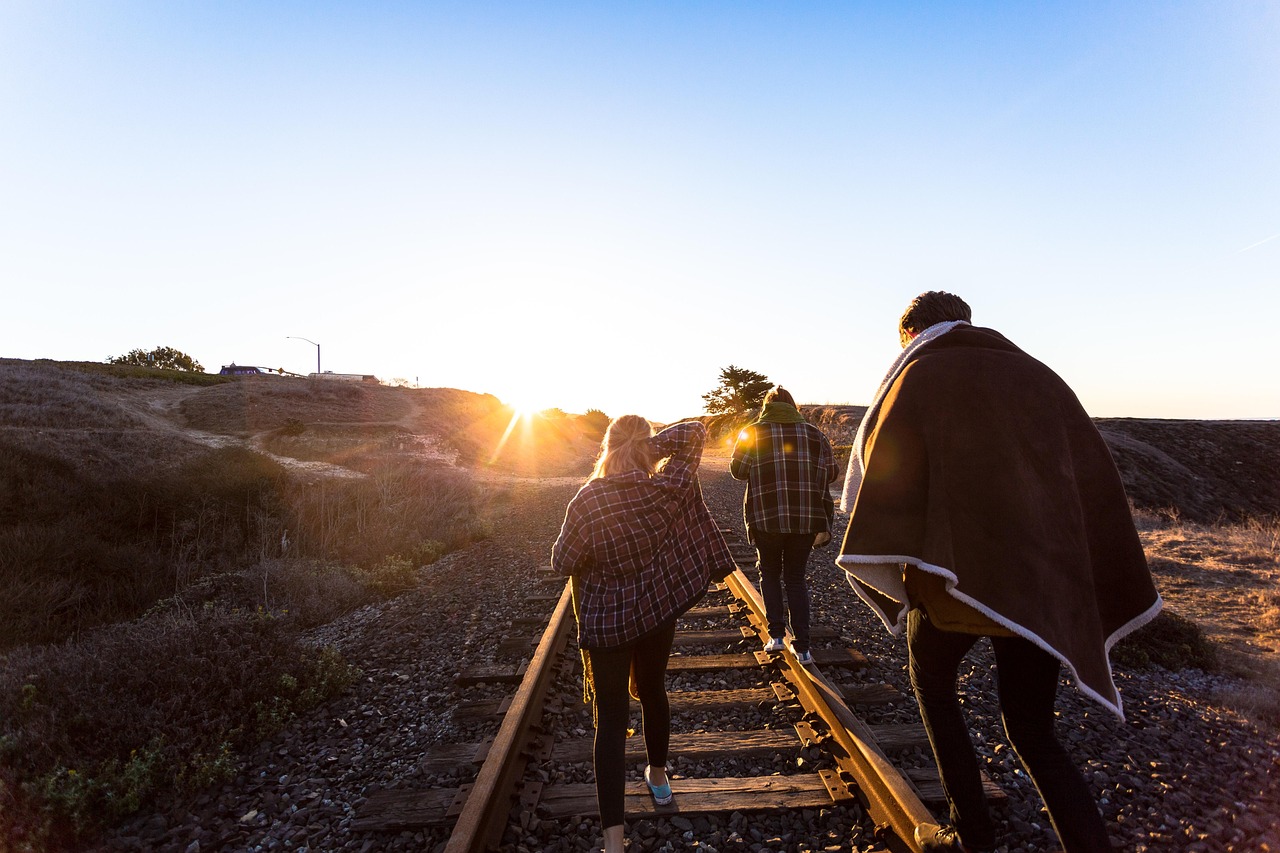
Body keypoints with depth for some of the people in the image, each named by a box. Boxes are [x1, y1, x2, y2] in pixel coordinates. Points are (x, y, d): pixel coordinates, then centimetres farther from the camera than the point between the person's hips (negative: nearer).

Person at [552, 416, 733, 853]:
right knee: (653, 691, 26)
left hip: (605, 623, -2)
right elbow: (695, 432, -6)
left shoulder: (587, 502, -21)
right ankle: (658, 776, 48)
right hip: (658, 612, 3)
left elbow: (563, 563, -11)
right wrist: (652, 442, -12)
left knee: (611, 718, 7)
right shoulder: (667, 491, -16)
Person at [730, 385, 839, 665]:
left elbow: (737, 470, 1)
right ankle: (802, 647, 12)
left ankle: (776, 634, 11)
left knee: (770, 573, 19)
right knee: (796, 578, 14)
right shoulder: (813, 433, 4)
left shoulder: (753, 432, -1)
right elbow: (831, 472, 5)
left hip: (766, 517, -2)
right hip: (805, 518, 2)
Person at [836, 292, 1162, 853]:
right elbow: (1095, 485, 10)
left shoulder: (916, 379, -1)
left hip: (957, 575, -4)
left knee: (931, 682, 24)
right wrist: (1098, 595, 14)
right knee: (1032, 734, 20)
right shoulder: (1039, 376, 12)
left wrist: (887, 571, -5)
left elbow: (885, 475, -13)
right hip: (1042, 584, 5)